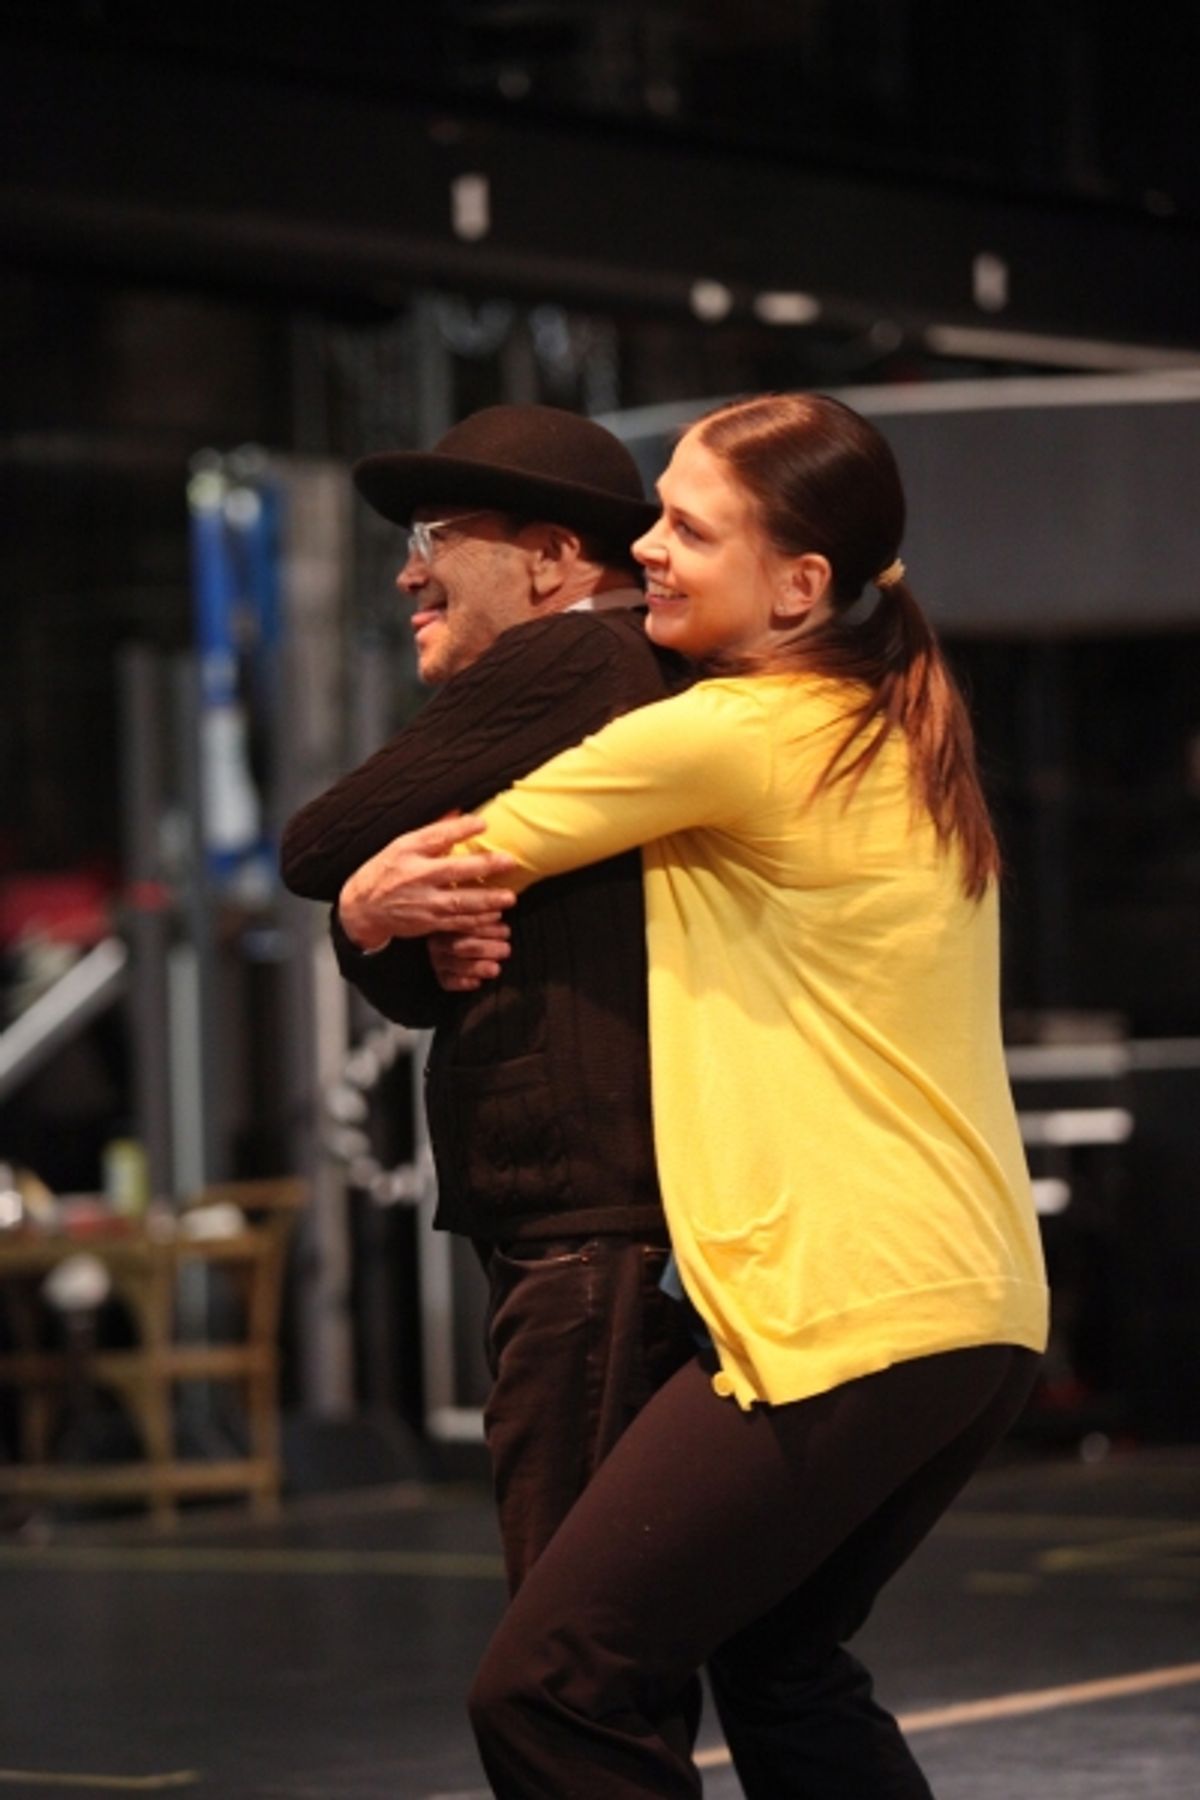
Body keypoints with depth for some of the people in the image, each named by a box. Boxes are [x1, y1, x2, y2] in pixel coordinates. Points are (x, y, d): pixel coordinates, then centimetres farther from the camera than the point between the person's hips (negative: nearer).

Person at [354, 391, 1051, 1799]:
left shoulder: (732, 735, -10)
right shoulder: (901, 730, 16)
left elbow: (473, 853, -1)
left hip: (847, 1313, -10)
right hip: (988, 1307, 10)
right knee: (782, 1666, 25)